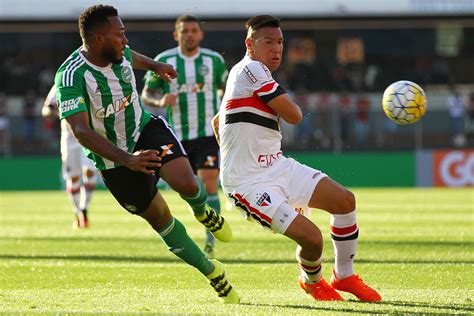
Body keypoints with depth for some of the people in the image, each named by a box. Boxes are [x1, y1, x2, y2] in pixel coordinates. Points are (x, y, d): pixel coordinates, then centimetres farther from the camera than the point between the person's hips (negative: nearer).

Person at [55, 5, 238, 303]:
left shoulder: (120, 54, -10)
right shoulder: (71, 77, -28)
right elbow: (81, 131, -38)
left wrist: (155, 66, 40)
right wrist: (127, 160, -49)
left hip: (147, 130, 3)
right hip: (115, 160, -3)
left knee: (186, 183, -24)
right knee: (161, 220, 4)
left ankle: (203, 210, 13)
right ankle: (213, 273, 23)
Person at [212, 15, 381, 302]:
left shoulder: (254, 75, 15)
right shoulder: (251, 69, -17)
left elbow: (217, 122, 28)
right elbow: (294, 115, -16)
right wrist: (288, 103, 6)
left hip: (278, 167, 10)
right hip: (248, 182, -10)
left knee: (344, 199, 0)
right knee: (312, 237, -20)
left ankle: (344, 276, 19)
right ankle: (312, 281, 16)